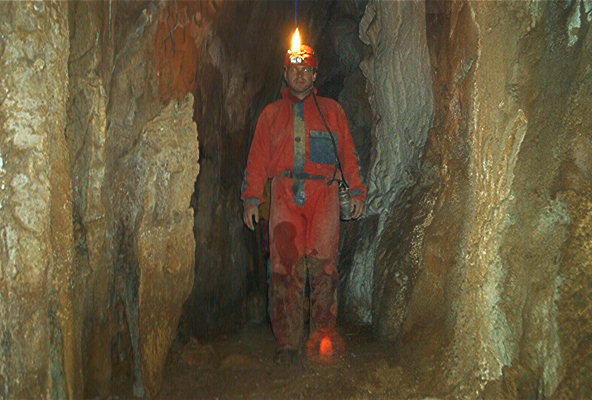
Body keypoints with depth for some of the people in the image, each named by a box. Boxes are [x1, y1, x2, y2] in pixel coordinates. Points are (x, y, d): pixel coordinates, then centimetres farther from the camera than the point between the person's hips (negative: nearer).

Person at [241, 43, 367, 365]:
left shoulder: (331, 111, 20)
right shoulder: (271, 114, 22)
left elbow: (348, 153, 14)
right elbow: (257, 158, 15)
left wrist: (357, 191, 3)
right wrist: (251, 198, 5)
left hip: (323, 194, 0)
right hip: (284, 195, 1)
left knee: (323, 266, -6)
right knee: (285, 268, -7)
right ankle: (287, 344, -2)